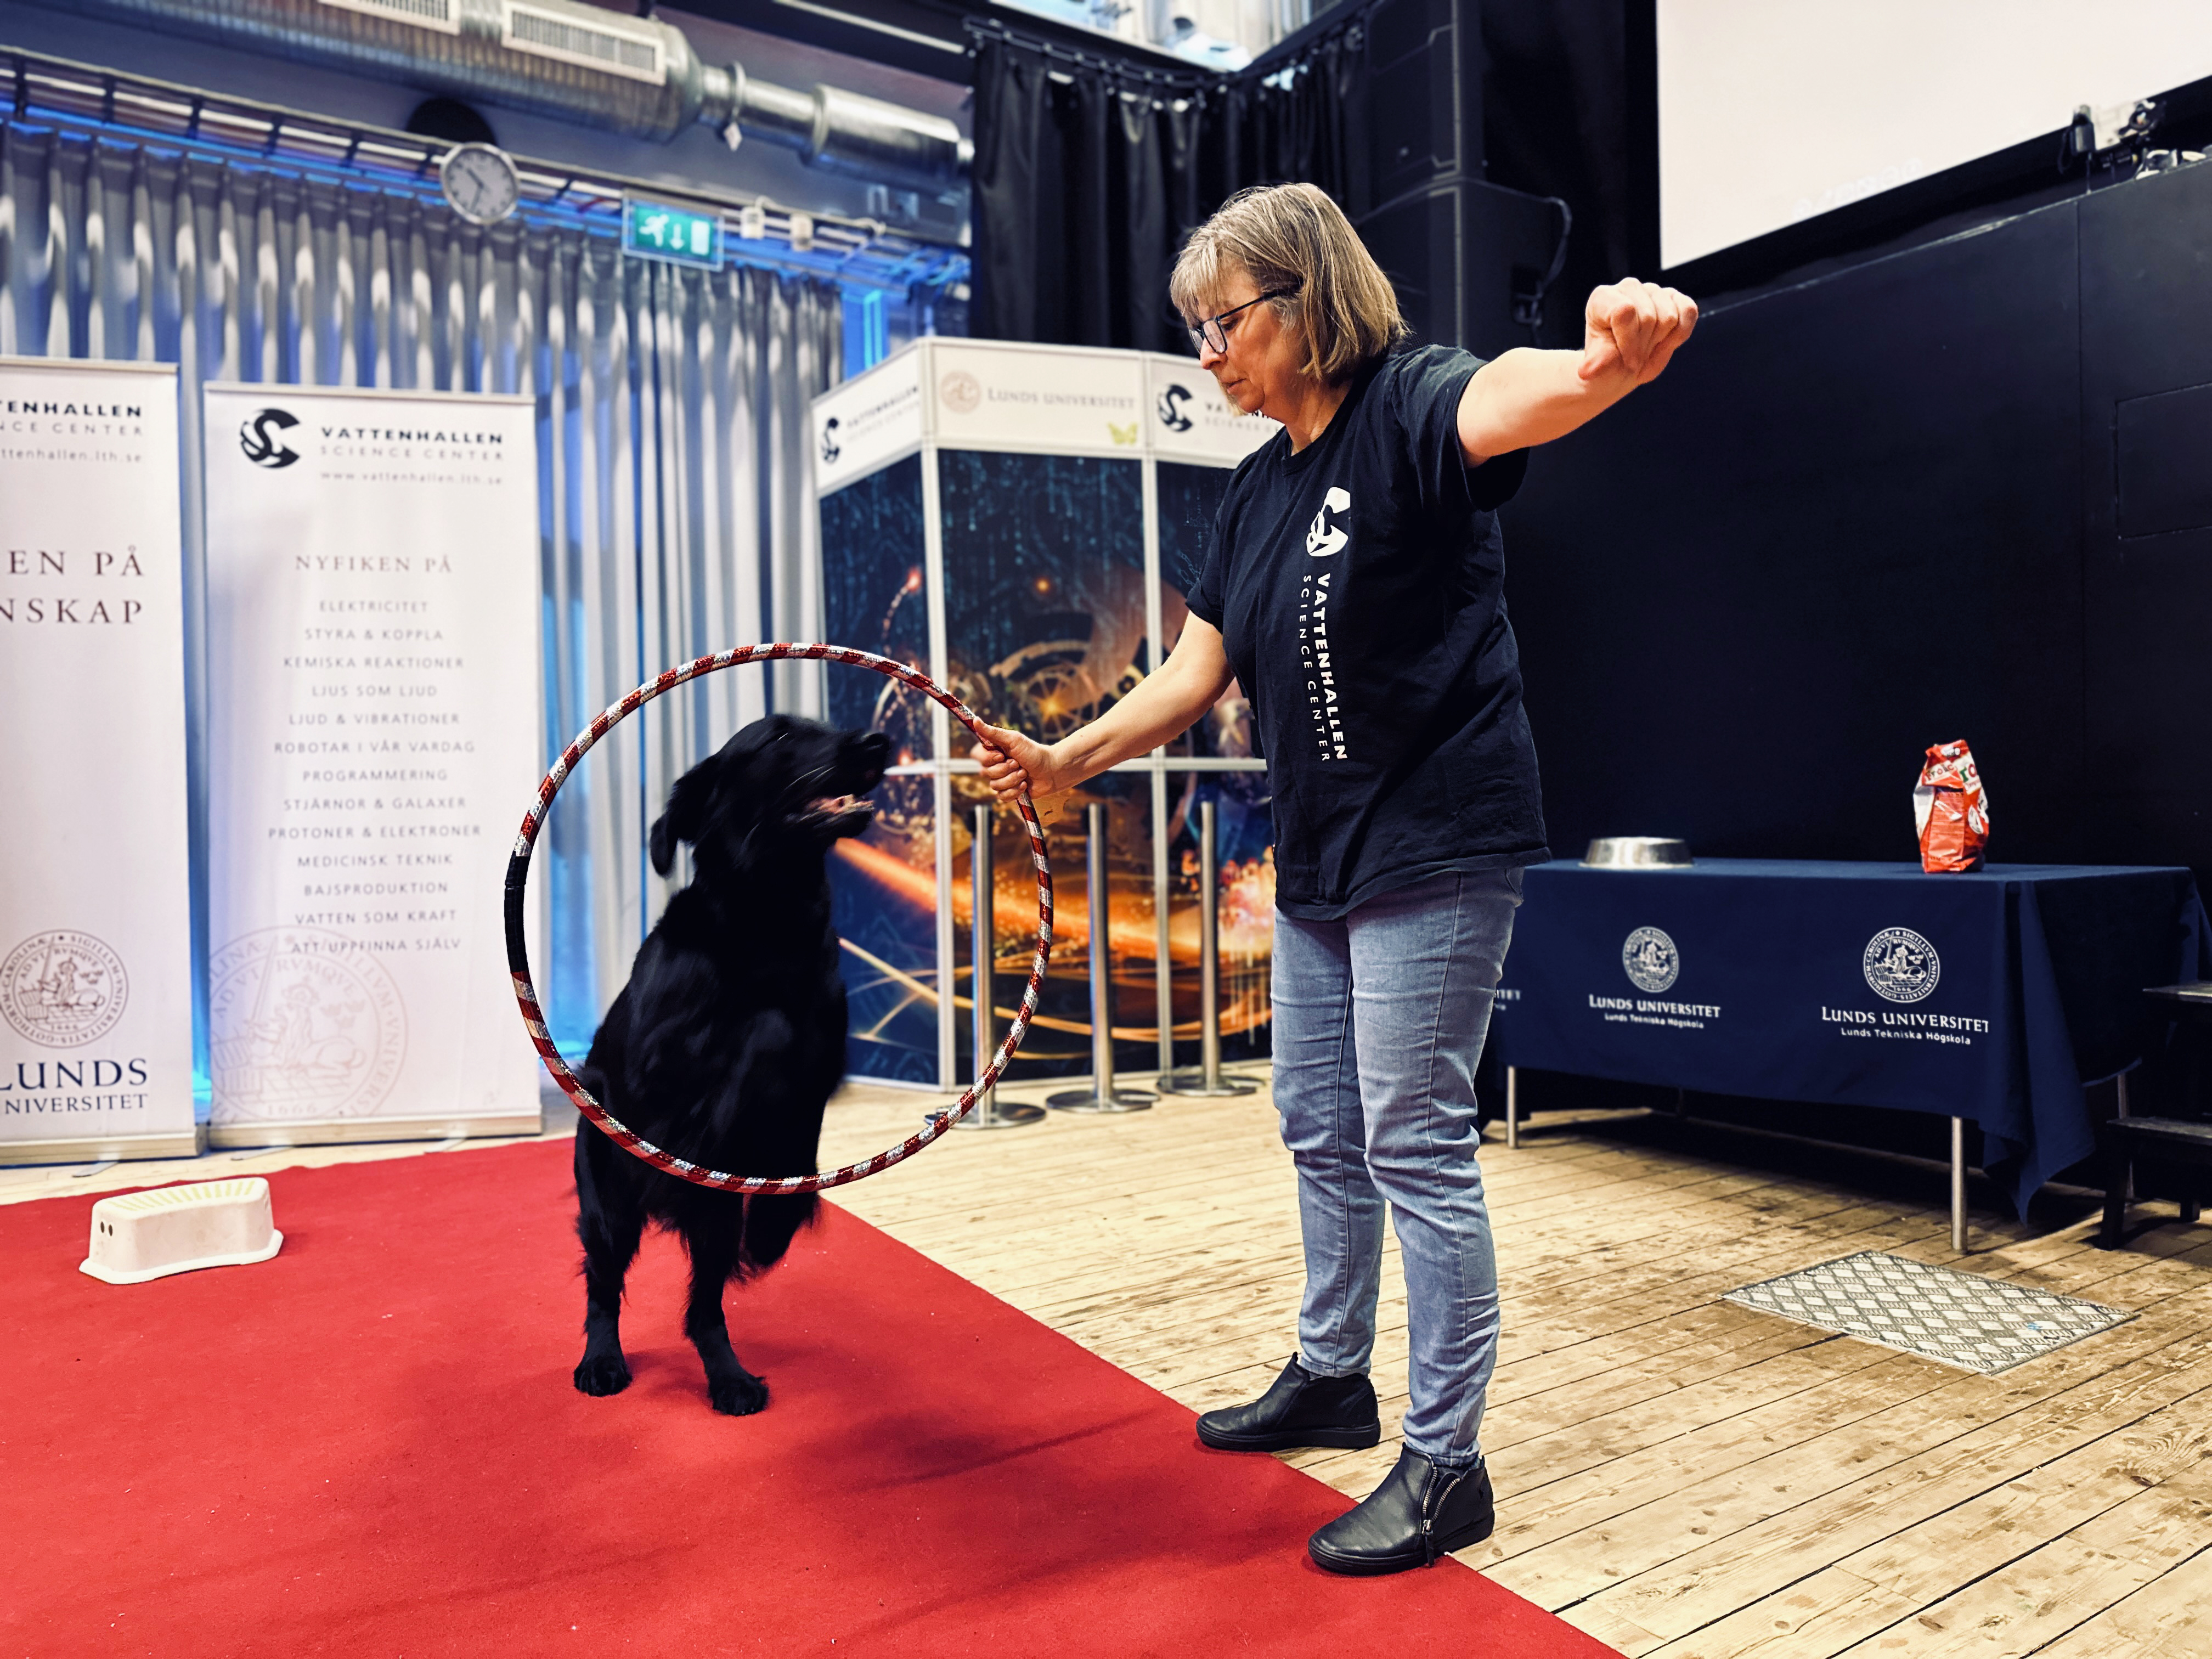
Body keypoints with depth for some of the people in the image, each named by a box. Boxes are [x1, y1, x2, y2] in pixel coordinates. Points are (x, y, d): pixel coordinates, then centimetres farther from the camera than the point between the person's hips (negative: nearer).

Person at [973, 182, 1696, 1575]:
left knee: (1416, 1147, -3)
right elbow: (1194, 676, 12)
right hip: (1320, 859, 9)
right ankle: (1333, 1377, 39)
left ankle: (1447, 1463, 15)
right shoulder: (1260, 490, 11)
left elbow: (1517, 396, -36)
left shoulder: (1409, 408, -12)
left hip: (1436, 846, -9)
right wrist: (1068, 759, 4)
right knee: (1320, 1130, 18)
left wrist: (1620, 351, -58)